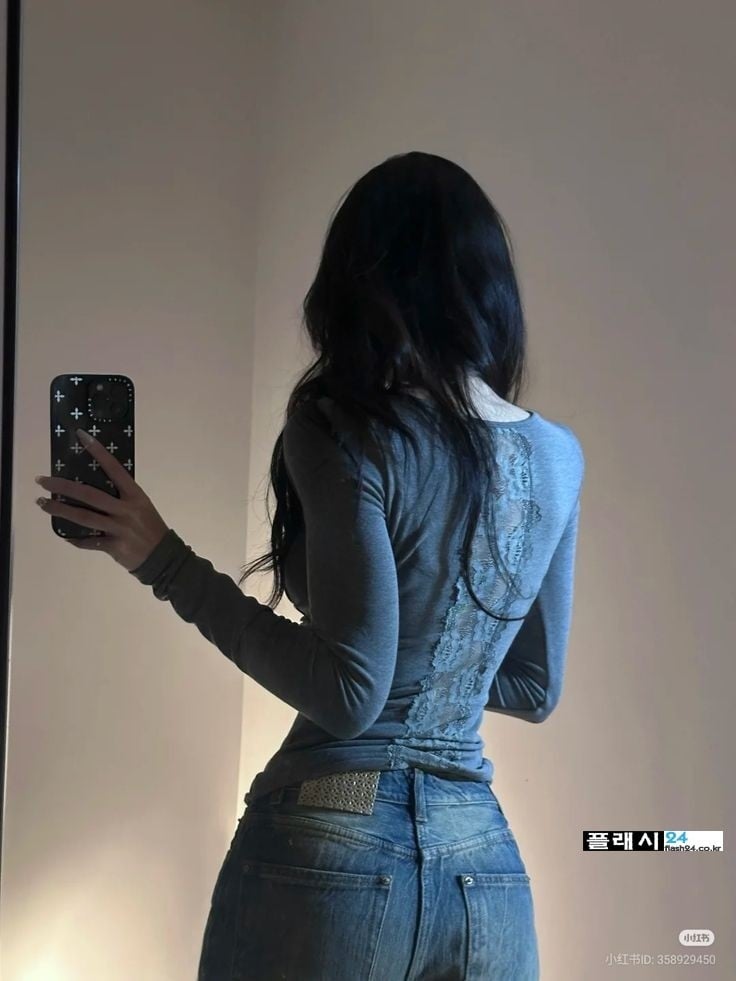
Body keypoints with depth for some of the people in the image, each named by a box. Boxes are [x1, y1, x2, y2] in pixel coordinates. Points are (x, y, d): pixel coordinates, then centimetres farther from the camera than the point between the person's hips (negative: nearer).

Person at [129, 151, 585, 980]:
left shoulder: (347, 435, -12)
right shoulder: (558, 456, 6)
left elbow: (347, 692, -16)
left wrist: (165, 562, -11)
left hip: (334, 851, -5)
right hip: (487, 868, 5)